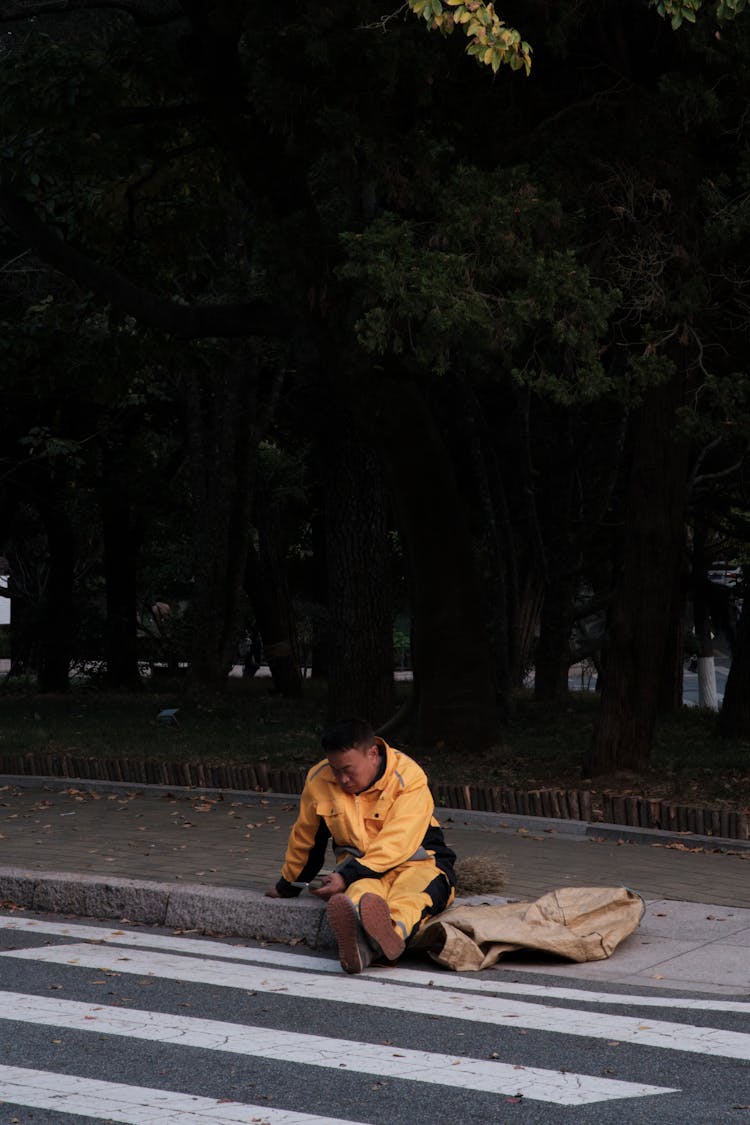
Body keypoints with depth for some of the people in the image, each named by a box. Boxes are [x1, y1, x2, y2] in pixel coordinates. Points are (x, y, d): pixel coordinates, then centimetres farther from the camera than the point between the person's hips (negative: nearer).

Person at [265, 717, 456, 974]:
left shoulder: (409, 778, -12)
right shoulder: (319, 780, 2)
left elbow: (396, 843, -22)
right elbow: (304, 837, 18)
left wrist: (347, 876, -30)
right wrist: (288, 886, 31)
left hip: (415, 862, -2)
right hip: (359, 868, 2)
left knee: (422, 885, -40)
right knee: (363, 890, -37)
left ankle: (391, 932, -76)